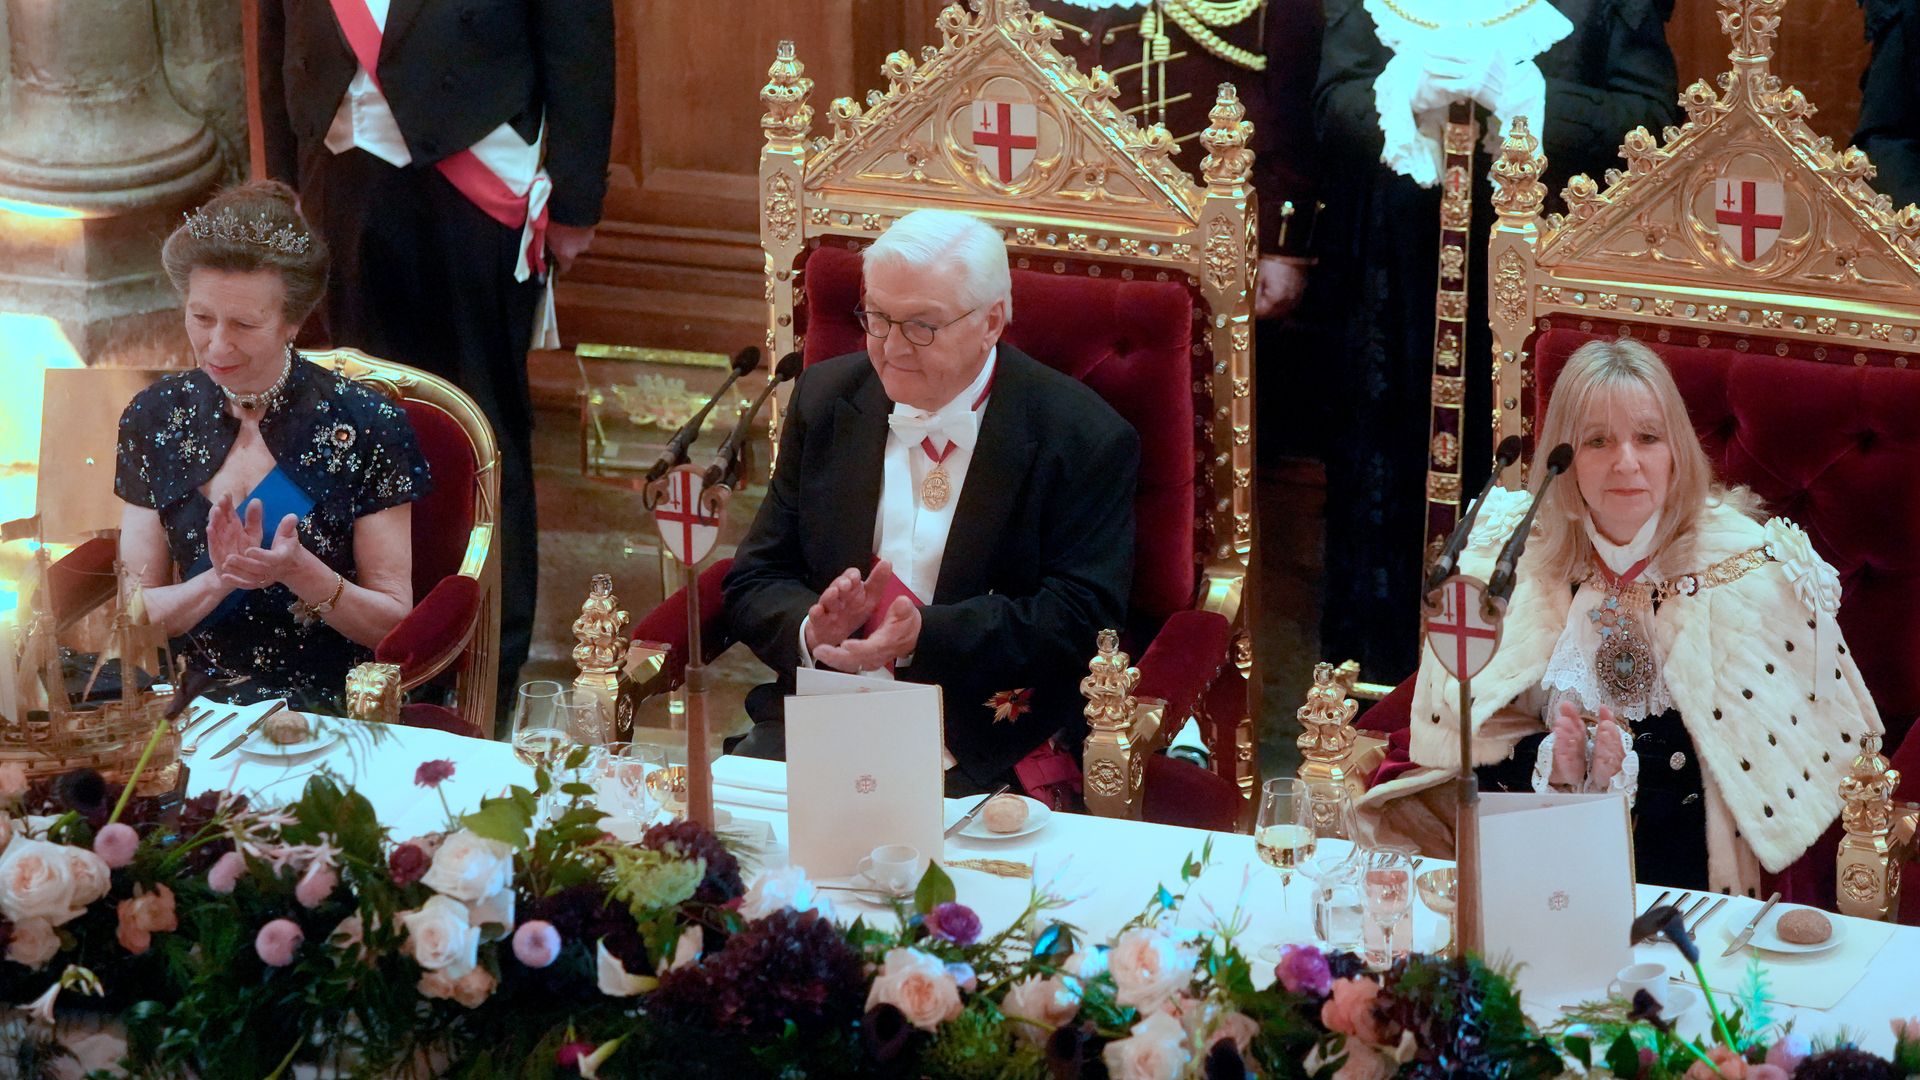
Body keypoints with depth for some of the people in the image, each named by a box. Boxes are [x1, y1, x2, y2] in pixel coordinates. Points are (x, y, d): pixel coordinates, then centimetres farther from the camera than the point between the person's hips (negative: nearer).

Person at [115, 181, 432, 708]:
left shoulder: (365, 425, -5)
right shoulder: (154, 418, 5)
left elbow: (394, 622, -2)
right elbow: (137, 614, 5)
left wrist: (299, 571, -20)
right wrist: (219, 580, -15)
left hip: (323, 704, -3)